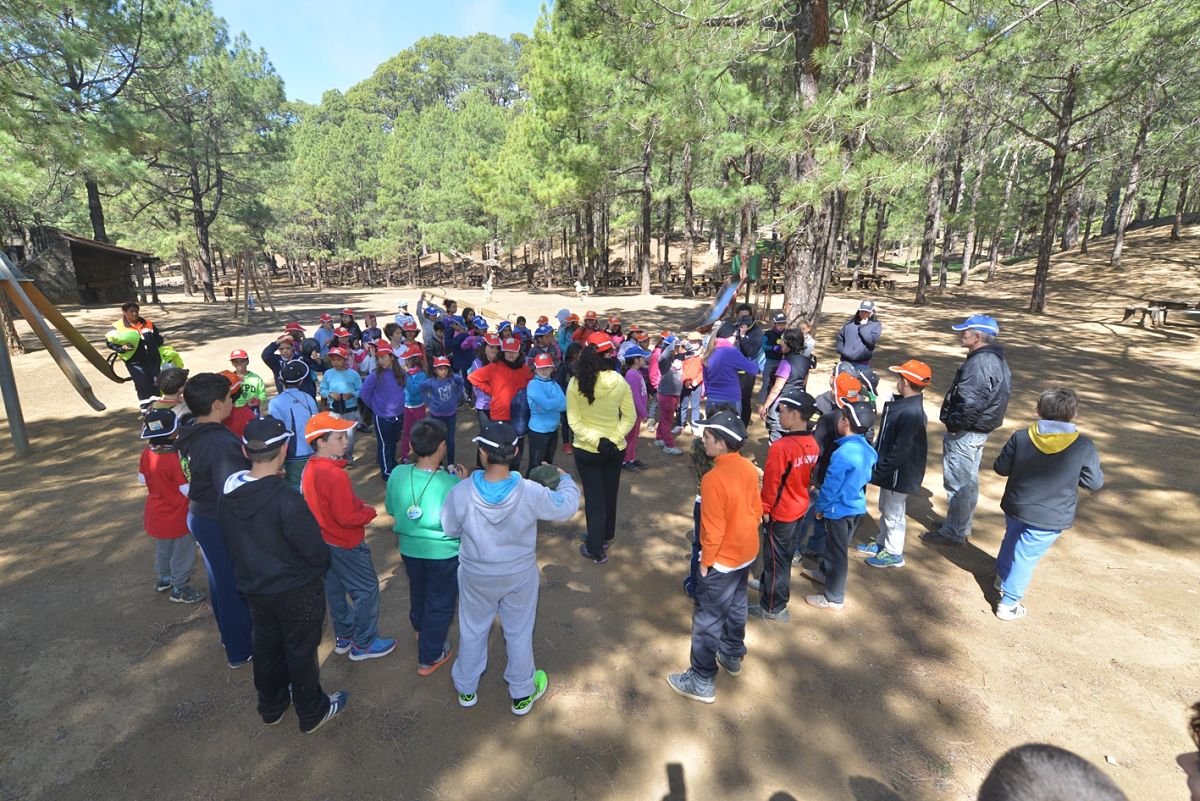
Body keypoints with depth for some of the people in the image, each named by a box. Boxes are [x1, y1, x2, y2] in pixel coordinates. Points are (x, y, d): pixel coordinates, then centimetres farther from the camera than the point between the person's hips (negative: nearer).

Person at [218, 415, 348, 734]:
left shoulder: (229, 490, -11)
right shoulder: (286, 499, -34)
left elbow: (231, 540, 4)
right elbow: (315, 550, -25)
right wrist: (321, 564, -3)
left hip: (253, 586, 6)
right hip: (295, 591, -6)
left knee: (266, 645, 25)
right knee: (301, 651, 14)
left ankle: (271, 706, 47)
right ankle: (312, 713, 35)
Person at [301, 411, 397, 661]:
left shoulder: (311, 468, -2)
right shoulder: (336, 475, -30)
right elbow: (346, 518, -27)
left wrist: (358, 505, 4)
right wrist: (370, 512, -11)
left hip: (325, 542, 9)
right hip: (346, 545, -9)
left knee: (335, 589, 22)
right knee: (367, 590, 7)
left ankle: (343, 637, 39)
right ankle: (363, 644, 19)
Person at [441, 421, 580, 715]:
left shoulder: (461, 493, -28)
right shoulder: (530, 493, -29)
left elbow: (450, 530, -8)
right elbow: (567, 506, -11)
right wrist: (565, 478, 10)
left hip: (476, 576, 1)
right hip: (520, 575, -1)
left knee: (472, 631, 26)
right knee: (519, 634, 22)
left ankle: (466, 689, 49)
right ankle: (522, 694, 44)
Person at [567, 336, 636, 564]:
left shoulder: (576, 383, -15)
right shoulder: (620, 382, -12)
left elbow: (574, 421, -15)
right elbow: (630, 417, -8)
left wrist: (596, 440, -17)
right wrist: (613, 439, -11)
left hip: (586, 450, -2)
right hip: (614, 449, 2)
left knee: (594, 497, 11)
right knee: (609, 494, 22)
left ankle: (596, 550, 19)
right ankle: (606, 537, 42)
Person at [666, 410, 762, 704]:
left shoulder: (714, 478, -30)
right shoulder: (749, 468, -5)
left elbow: (713, 529, -24)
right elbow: (757, 510, 6)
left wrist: (705, 562, -10)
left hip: (723, 559, -8)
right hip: (747, 552, 8)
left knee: (707, 619, 6)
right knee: (736, 605, 26)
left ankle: (702, 681, 19)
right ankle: (732, 655, 46)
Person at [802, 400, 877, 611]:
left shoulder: (843, 453, -28)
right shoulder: (867, 449, -2)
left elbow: (831, 484, -21)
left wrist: (820, 506, -6)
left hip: (840, 509, -8)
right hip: (857, 506, 8)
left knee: (837, 551, 6)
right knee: (833, 544, 27)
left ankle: (834, 598, 20)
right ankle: (825, 572, 48)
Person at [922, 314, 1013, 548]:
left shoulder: (979, 364, -25)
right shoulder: (997, 360, 9)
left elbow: (969, 403, -30)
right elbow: (996, 398, 16)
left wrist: (953, 425, -16)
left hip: (965, 434, -11)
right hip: (980, 431, 11)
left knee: (957, 484, 1)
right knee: (969, 482, 21)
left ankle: (953, 534, 13)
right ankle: (963, 528, 35)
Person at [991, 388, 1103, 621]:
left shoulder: (1021, 438, -12)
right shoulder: (1083, 446, -14)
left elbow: (1001, 467, -2)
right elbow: (1095, 482, -4)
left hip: (1015, 508, 2)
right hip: (1051, 518, -2)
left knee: (1011, 539, 27)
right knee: (1026, 556, 7)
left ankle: (1002, 576, 48)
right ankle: (1008, 603, 15)